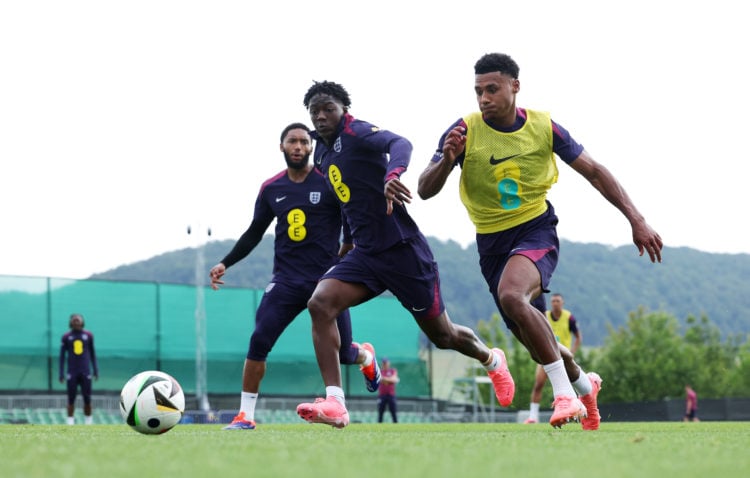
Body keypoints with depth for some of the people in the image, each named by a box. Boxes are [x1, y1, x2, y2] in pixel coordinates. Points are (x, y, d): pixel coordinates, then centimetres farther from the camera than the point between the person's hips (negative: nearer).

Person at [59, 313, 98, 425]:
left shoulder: (88, 335, 6)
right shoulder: (66, 337, 3)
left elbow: (92, 353, 12)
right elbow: (62, 355, 7)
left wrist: (96, 370, 8)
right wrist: (61, 373, 2)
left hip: (85, 372, 1)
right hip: (72, 372, -1)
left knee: (87, 398, -1)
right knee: (71, 398, -3)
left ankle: (88, 420, 10)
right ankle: (70, 421, 1)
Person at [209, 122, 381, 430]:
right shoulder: (271, 189, 7)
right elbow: (254, 233, 18)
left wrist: (344, 256, -18)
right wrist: (225, 264, 12)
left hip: (327, 279, -2)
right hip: (286, 279, 2)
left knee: (341, 353, 4)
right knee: (258, 341, -17)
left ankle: (366, 357, 43)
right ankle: (245, 415, -8)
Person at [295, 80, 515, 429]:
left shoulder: (356, 132, -13)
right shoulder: (322, 154, 11)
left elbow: (400, 143, -35)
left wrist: (393, 173, -55)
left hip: (402, 249, -7)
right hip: (365, 254, 7)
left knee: (442, 336, 7)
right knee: (319, 304, -20)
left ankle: (491, 360, 42)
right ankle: (334, 404, -24)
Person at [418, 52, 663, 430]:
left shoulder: (544, 127, -8)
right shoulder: (464, 131, -10)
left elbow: (594, 172, 2)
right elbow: (425, 190, -12)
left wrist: (637, 220, -3)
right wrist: (446, 161, -34)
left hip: (536, 230, -3)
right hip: (491, 241, 3)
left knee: (511, 294, -34)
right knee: (532, 338, 10)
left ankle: (564, 392, -27)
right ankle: (583, 383, 41)